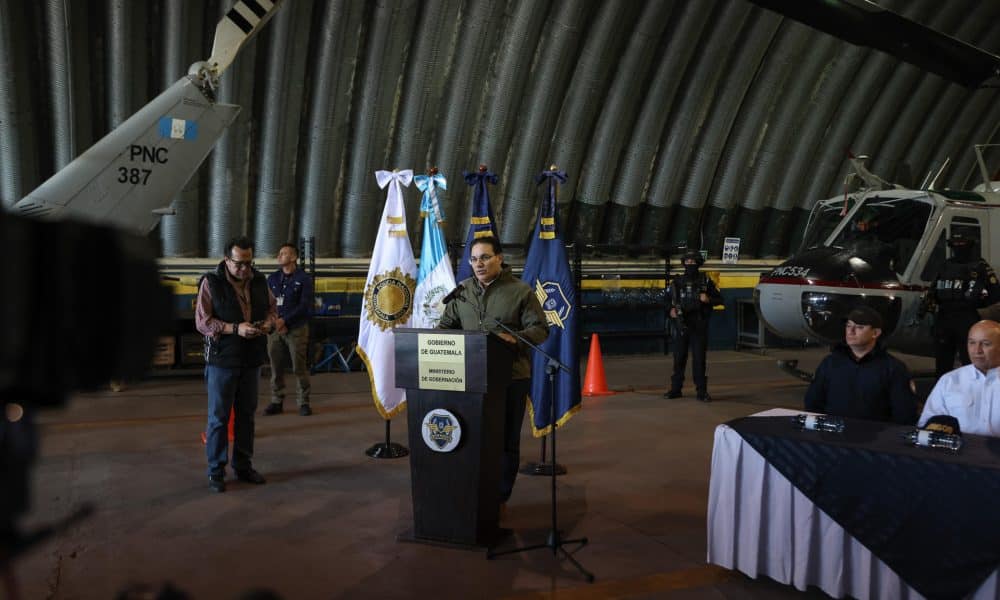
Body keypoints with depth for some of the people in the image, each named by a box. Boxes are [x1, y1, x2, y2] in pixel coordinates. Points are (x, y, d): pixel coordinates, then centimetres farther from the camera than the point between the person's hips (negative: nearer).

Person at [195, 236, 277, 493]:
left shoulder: (258, 280, 5)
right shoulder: (211, 282, -9)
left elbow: (271, 307, 18)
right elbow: (202, 322, -12)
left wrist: (268, 322, -6)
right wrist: (236, 329, -22)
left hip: (251, 359, 5)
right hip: (222, 359, -5)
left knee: (246, 414, 13)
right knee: (218, 416, 1)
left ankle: (243, 466, 26)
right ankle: (216, 471, 12)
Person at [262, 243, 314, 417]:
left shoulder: (304, 278, 0)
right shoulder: (272, 278, 12)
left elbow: (304, 306, -8)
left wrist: (284, 320, -14)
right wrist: (275, 322, -8)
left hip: (296, 329, -3)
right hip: (275, 329, 4)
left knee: (299, 368, -1)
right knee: (276, 367, 5)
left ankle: (303, 402, 8)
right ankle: (277, 402, 16)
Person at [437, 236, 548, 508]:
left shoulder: (521, 291, -3)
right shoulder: (462, 291, 10)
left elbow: (539, 329, -5)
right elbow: (446, 325, 17)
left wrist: (515, 338, -24)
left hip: (511, 377, -3)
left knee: (506, 440, 6)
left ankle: (500, 498, 20)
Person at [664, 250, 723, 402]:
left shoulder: (705, 281, 3)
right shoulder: (677, 282, 8)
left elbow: (719, 299, 7)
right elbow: (672, 301, 12)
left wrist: (708, 300, -12)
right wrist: (672, 310, -9)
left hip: (699, 326, -2)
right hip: (682, 325, 2)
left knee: (699, 359, -3)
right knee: (679, 358, 6)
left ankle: (702, 391, 3)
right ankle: (675, 389, 15)